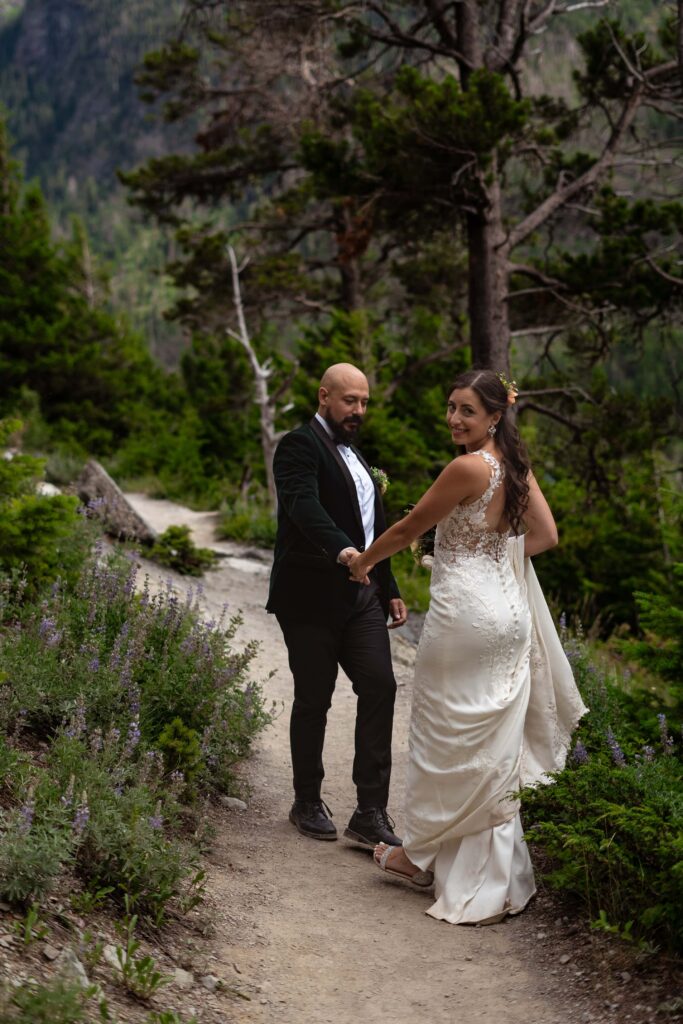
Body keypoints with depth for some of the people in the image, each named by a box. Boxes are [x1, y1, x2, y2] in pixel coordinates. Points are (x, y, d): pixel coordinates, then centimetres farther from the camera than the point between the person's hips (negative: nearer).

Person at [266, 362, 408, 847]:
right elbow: (304, 505, -28)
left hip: (361, 596, 7)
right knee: (314, 700, 3)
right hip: (311, 598, -7)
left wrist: (390, 589, 23)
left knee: (380, 688, -5)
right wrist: (341, 549, -44)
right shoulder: (299, 446, -8)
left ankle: (371, 812, -2)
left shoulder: (354, 454, 20)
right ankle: (308, 803, 21)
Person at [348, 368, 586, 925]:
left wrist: (363, 561, 9)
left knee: (449, 738, 6)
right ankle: (495, 873, 17)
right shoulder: (515, 464, 8)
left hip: (465, 614, -8)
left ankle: (423, 854, 21)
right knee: (495, 744, 11)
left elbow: (410, 528, -7)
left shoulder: (468, 467, -16)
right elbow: (546, 535, 12)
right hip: (508, 612, 8)